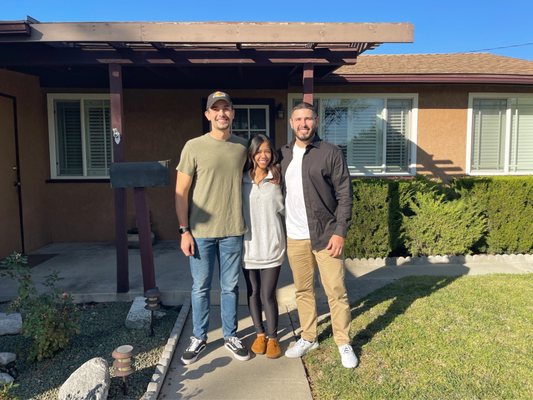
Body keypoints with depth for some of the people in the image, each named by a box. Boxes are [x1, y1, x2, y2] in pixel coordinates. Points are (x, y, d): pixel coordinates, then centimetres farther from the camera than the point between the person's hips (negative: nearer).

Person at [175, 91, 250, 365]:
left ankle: (231, 336, 30)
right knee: (200, 288, 10)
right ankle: (198, 338, 28)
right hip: (201, 231, -2)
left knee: (231, 287, 13)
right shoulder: (194, 147, -5)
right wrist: (184, 231, -8)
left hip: (233, 231, 2)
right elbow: (181, 192, -4)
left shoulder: (243, 147, 4)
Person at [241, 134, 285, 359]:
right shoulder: (242, 180, 1)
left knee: (268, 293, -1)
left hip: (272, 245, -2)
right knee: (253, 292, 13)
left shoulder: (277, 179, -1)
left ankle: (273, 338, 19)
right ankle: (259, 334, 31)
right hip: (248, 245, 2)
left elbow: (284, 209, 7)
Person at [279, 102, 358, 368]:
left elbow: (345, 195, -7)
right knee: (303, 290, 14)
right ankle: (308, 338, 30)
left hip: (326, 235, -4)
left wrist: (340, 232, -13)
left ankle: (343, 343, 20)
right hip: (294, 237, 4)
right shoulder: (283, 154, 7)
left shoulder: (331, 153, -6)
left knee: (336, 291, 3)